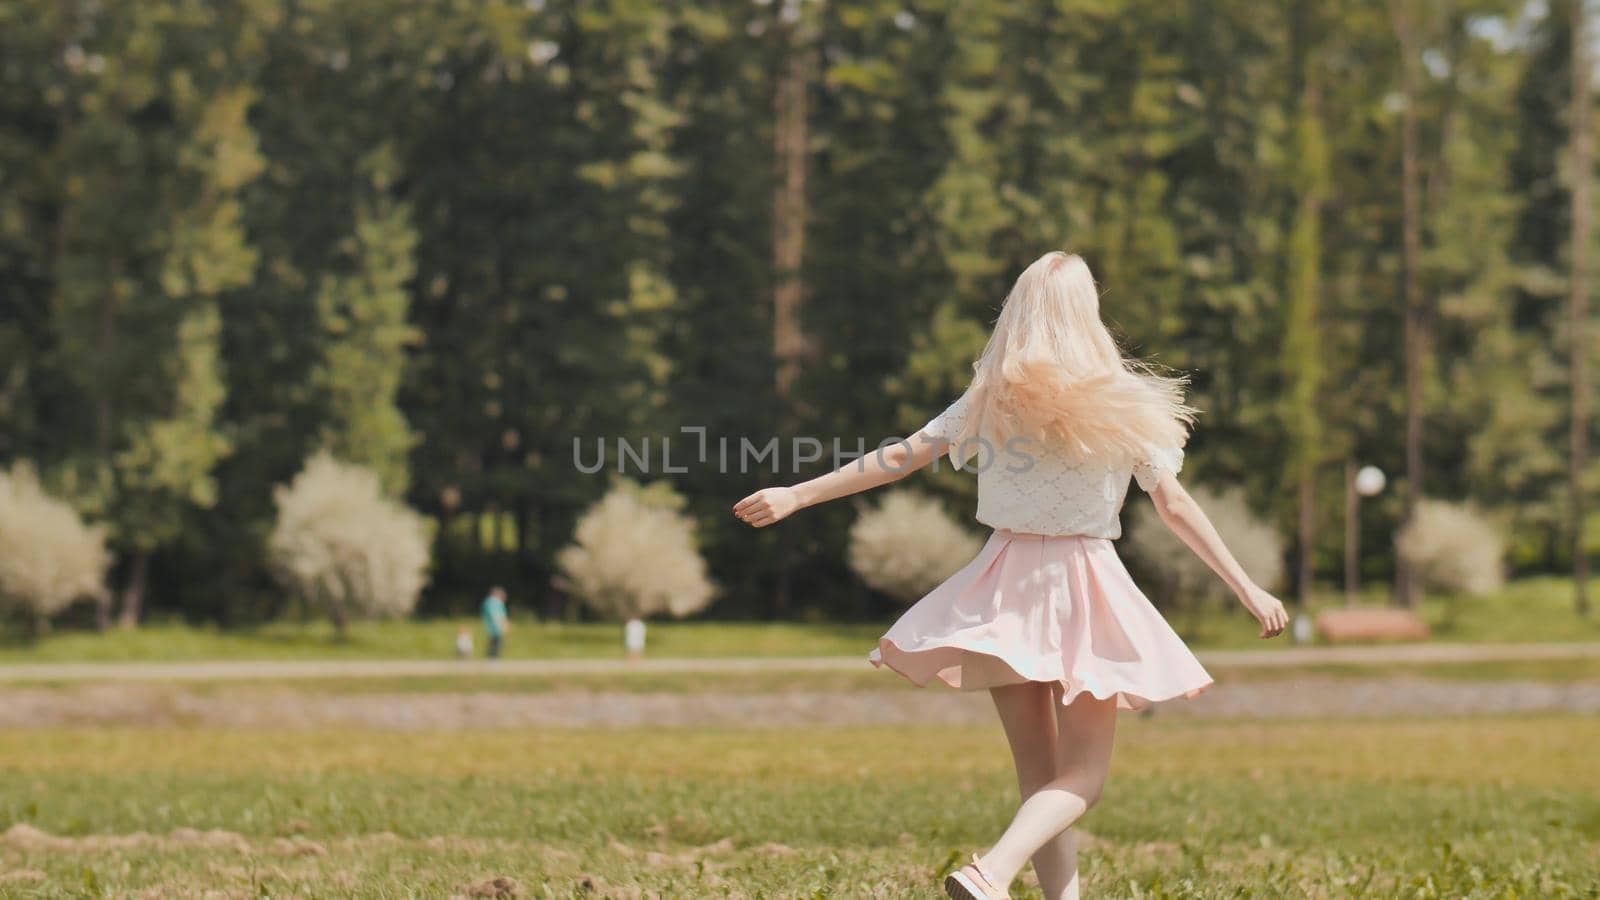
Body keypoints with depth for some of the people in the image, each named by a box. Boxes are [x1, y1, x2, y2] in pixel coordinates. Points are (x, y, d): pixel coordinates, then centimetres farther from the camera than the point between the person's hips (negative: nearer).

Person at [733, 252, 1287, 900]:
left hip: (1006, 590, 3)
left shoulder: (990, 400, 0)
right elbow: (1176, 509, -5)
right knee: (1081, 777, 1)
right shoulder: (1123, 404, -6)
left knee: (1038, 773, 13)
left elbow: (901, 458, 1)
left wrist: (796, 495, 10)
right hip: (1085, 588, -3)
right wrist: (1247, 588, 2)